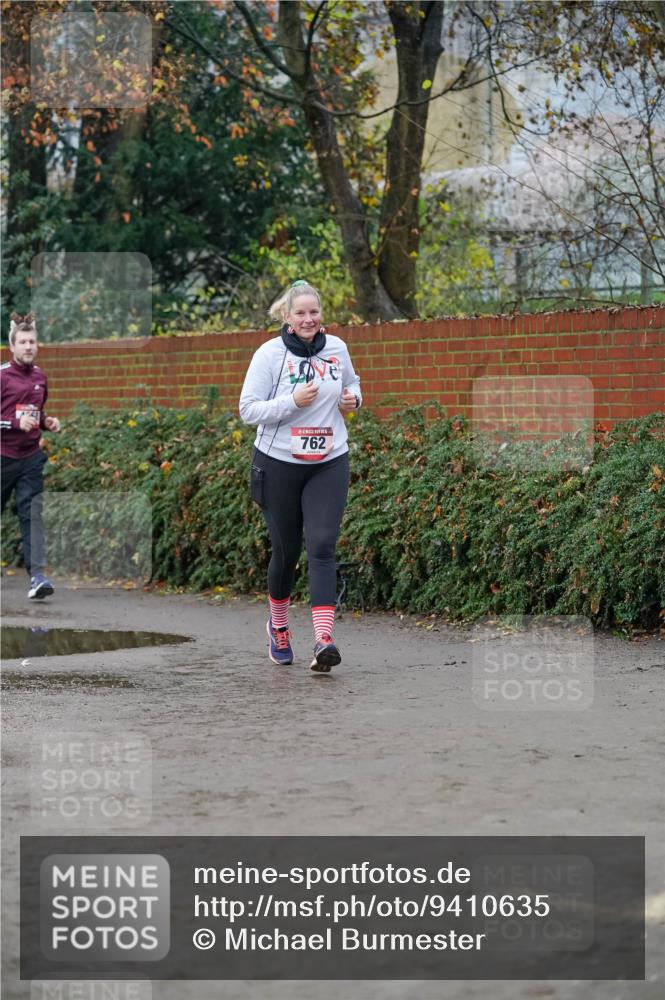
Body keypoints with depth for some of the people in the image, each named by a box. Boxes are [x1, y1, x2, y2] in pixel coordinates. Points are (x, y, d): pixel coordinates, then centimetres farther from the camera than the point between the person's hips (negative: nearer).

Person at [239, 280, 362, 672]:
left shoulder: (336, 348, 3)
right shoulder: (269, 354, -9)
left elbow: (352, 382, 23)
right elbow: (249, 410, -11)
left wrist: (354, 398, 0)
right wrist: (292, 401, -23)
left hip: (329, 463, 2)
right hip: (279, 463, -2)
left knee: (323, 547, -13)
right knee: (286, 550, 9)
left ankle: (323, 640, -22)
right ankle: (279, 625, 37)